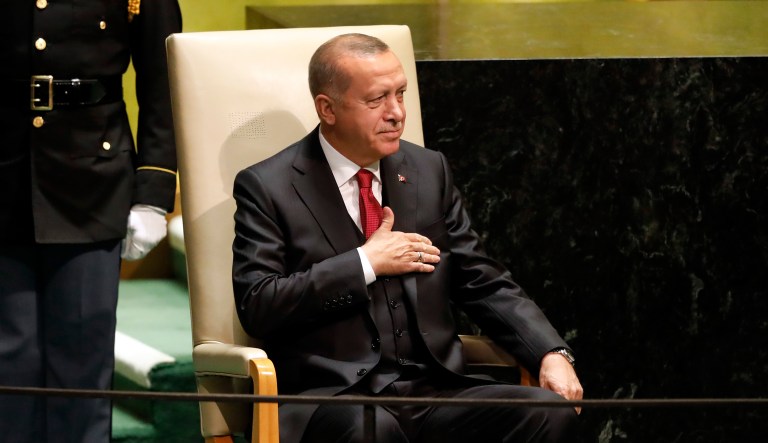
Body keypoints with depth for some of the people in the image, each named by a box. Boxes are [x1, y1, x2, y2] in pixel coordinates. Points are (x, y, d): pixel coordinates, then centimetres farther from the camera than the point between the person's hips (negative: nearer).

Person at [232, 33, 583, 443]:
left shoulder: (428, 171, 15)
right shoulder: (268, 186, 1)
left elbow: (485, 285, 17)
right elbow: (256, 306, -8)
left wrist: (551, 354, 0)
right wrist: (365, 264, -10)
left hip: (434, 392, 5)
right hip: (332, 398, -5)